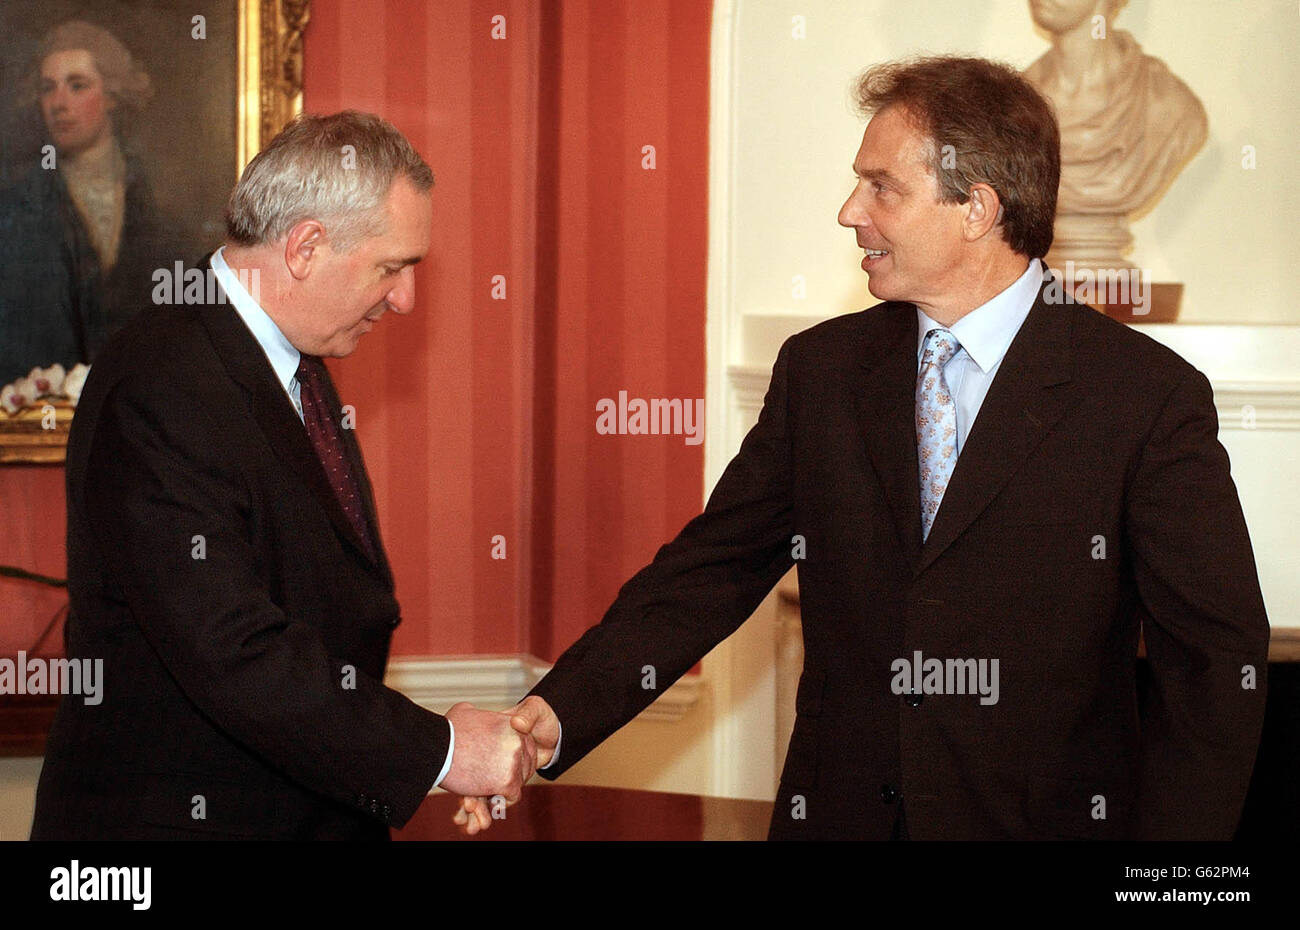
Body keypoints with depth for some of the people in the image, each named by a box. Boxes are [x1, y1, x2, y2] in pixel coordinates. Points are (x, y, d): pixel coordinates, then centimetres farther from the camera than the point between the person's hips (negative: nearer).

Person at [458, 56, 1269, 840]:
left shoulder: (1154, 399, -10)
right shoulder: (821, 370, 4)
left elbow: (1217, 664, -10)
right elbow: (710, 571, 2)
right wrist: (558, 716, -12)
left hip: (1043, 820, -3)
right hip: (836, 816, 4)